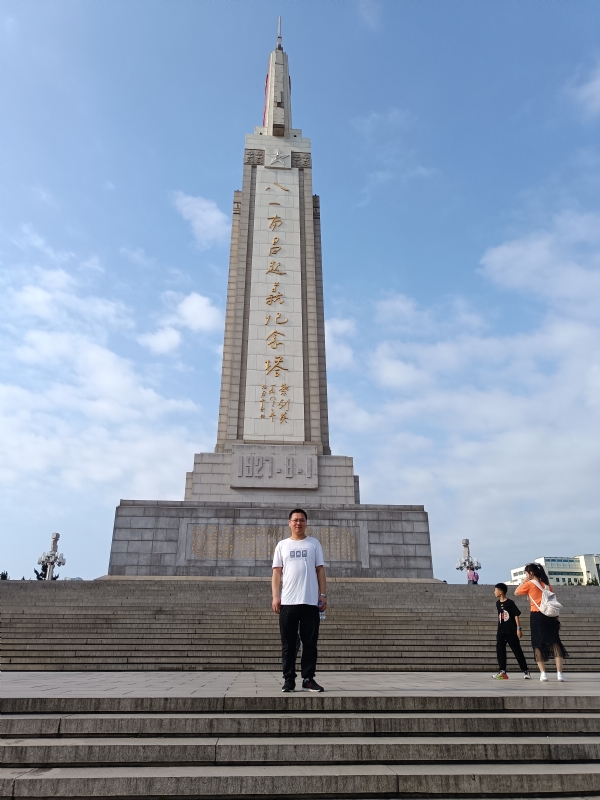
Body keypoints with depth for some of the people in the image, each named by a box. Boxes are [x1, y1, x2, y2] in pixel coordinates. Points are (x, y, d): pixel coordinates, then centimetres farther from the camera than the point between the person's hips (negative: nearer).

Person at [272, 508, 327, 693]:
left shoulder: (314, 544, 10)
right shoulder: (282, 545, 9)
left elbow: (320, 570, 8)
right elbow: (277, 572, 6)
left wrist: (323, 594, -1)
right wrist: (275, 597, -4)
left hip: (310, 601, 0)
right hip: (287, 601, 0)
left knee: (310, 642, 3)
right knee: (288, 644, 4)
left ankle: (308, 679, 11)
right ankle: (289, 680, 12)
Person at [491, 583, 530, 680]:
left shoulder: (510, 603, -10)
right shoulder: (498, 603, 9)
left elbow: (516, 615, -10)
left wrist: (518, 628, -14)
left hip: (511, 631, -6)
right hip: (501, 631, 6)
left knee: (517, 651, 3)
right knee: (500, 650, -2)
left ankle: (526, 670, 16)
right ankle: (502, 671, 0)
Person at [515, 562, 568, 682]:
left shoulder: (529, 584, -2)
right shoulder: (546, 584, 12)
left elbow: (516, 592, 10)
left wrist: (524, 581, 13)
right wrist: (557, 618, 15)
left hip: (537, 615, -4)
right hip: (550, 615, 4)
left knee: (538, 644, 5)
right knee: (555, 642, 5)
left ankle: (543, 673, 0)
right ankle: (560, 673, -1)